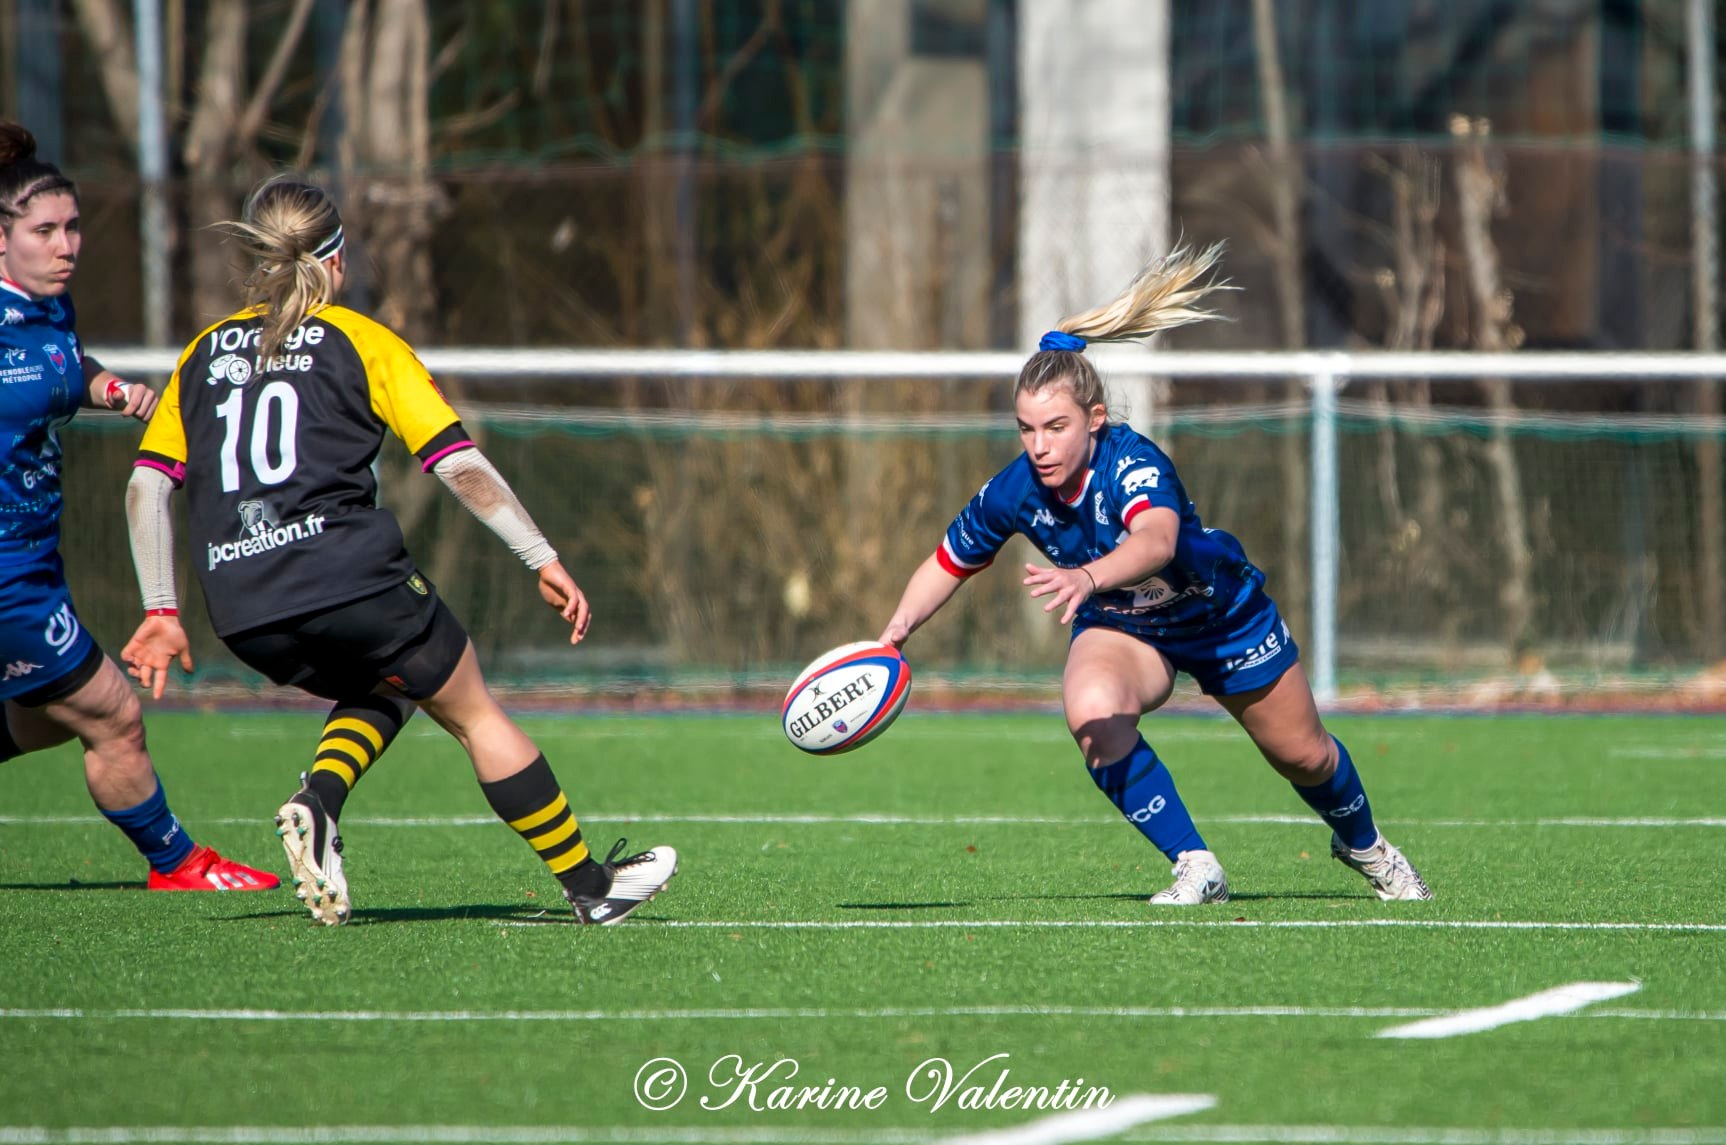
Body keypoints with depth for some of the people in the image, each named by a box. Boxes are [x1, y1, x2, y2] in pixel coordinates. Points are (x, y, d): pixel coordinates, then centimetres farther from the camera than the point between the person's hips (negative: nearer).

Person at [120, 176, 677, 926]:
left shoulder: (204, 353, 18)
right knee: (474, 714, 12)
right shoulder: (360, 342, 6)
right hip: (348, 576, -4)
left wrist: (161, 612, 13)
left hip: (244, 617, 4)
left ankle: (317, 801, -1)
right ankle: (590, 886, 16)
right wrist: (544, 562, 1)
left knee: (382, 691, 27)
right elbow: (460, 465, -2)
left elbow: (145, 486, 10)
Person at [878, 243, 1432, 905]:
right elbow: (947, 564, -7)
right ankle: (1195, 870, -19)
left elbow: (1156, 540, -62)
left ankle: (1364, 847, 50)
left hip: (1224, 616, -2)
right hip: (1119, 627, 2)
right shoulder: (1014, 493, -25)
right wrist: (896, 631, -22)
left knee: (1303, 755, 15)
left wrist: (1087, 578, -80)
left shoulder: (1133, 464, -39)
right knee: (1092, 711, -33)